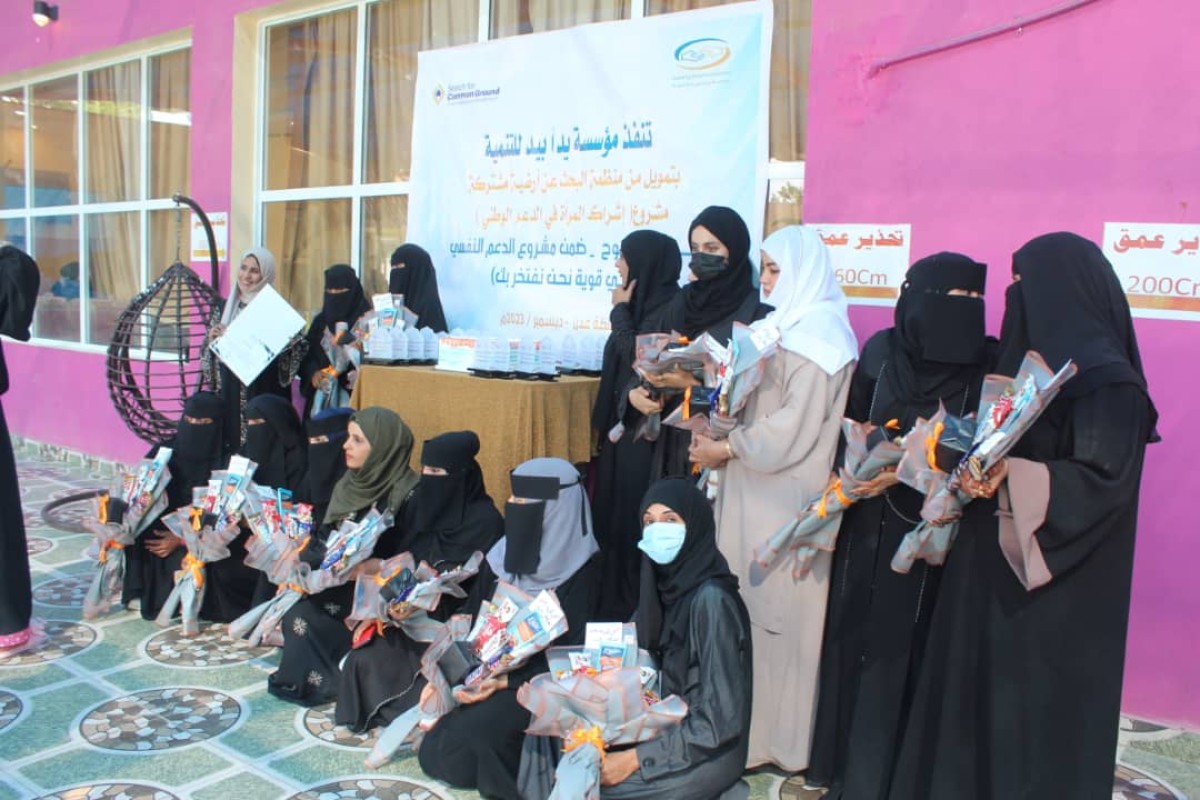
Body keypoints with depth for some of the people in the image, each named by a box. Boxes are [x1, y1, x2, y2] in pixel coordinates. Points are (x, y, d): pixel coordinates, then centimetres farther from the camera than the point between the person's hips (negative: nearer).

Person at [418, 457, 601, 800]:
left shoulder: (579, 570, -15)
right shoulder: (504, 553, 2)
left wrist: (505, 682, -23)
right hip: (486, 668, 6)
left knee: (461, 746, -24)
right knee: (433, 751, -10)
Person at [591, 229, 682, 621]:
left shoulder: (665, 307, -14)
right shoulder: (646, 302, 13)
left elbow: (636, 356, -21)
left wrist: (620, 311, -11)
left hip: (643, 429, -10)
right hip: (624, 422, 10)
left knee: (633, 518, -2)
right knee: (613, 514, 15)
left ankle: (635, 609, 10)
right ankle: (614, 601, 27)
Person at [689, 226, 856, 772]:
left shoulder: (817, 336, -14)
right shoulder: (786, 327, 14)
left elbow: (789, 432, -19)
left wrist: (723, 449, -12)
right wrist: (718, 431, 0)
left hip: (785, 501, -8)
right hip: (759, 494, 8)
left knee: (773, 612, 2)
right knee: (749, 610, 12)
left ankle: (774, 736, 16)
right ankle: (752, 726, 24)